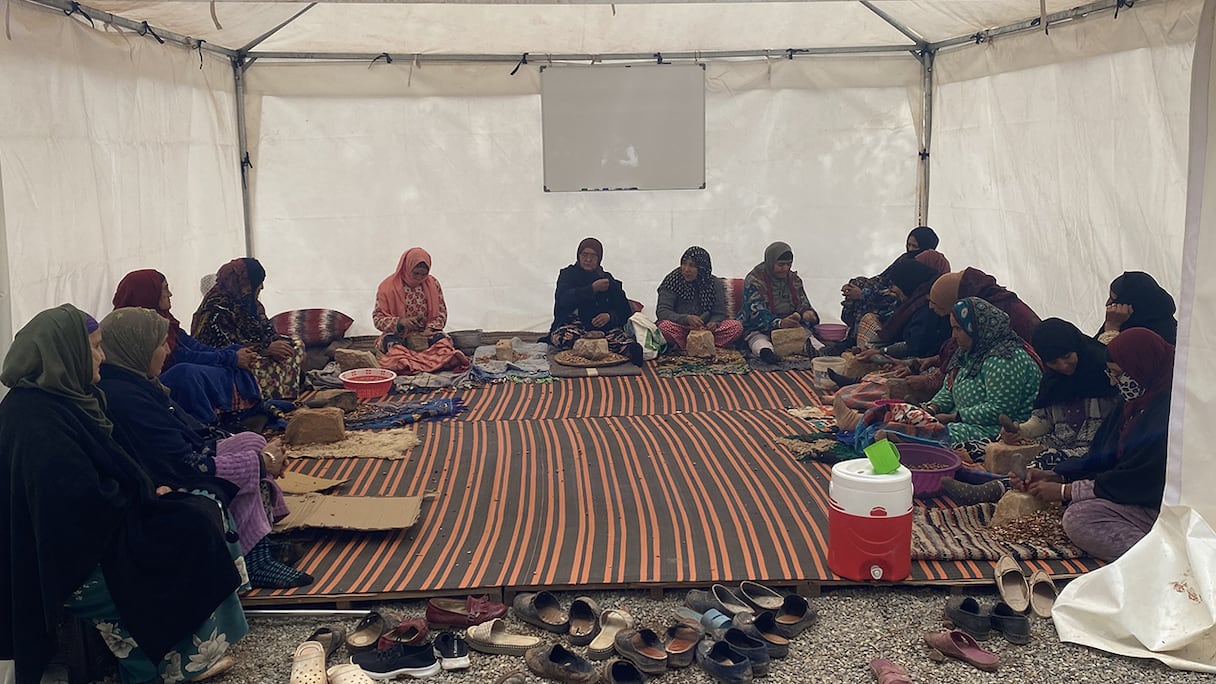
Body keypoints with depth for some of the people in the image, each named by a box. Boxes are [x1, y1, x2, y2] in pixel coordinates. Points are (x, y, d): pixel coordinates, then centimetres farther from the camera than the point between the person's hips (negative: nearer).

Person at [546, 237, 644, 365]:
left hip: (603, 328, 3)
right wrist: (592, 289, -13)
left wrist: (610, 316, -13)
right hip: (572, 325, -3)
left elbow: (625, 311, 10)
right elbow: (562, 301, -9)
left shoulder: (607, 279, 18)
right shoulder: (568, 274, 12)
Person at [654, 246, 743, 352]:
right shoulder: (672, 282, -7)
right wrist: (686, 318, -31)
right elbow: (662, 312, -15)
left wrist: (714, 323, -22)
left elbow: (719, 313, 4)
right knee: (664, 327, -35)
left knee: (737, 326, -21)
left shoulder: (715, 284, 1)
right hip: (681, 329, -3)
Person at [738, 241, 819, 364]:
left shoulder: (794, 279, 13)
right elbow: (756, 313, -17)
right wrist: (779, 323, -35)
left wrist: (807, 313, -12)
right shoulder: (754, 280, -7)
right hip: (758, 329, -5)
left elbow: (803, 304, 15)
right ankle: (766, 352, -69)